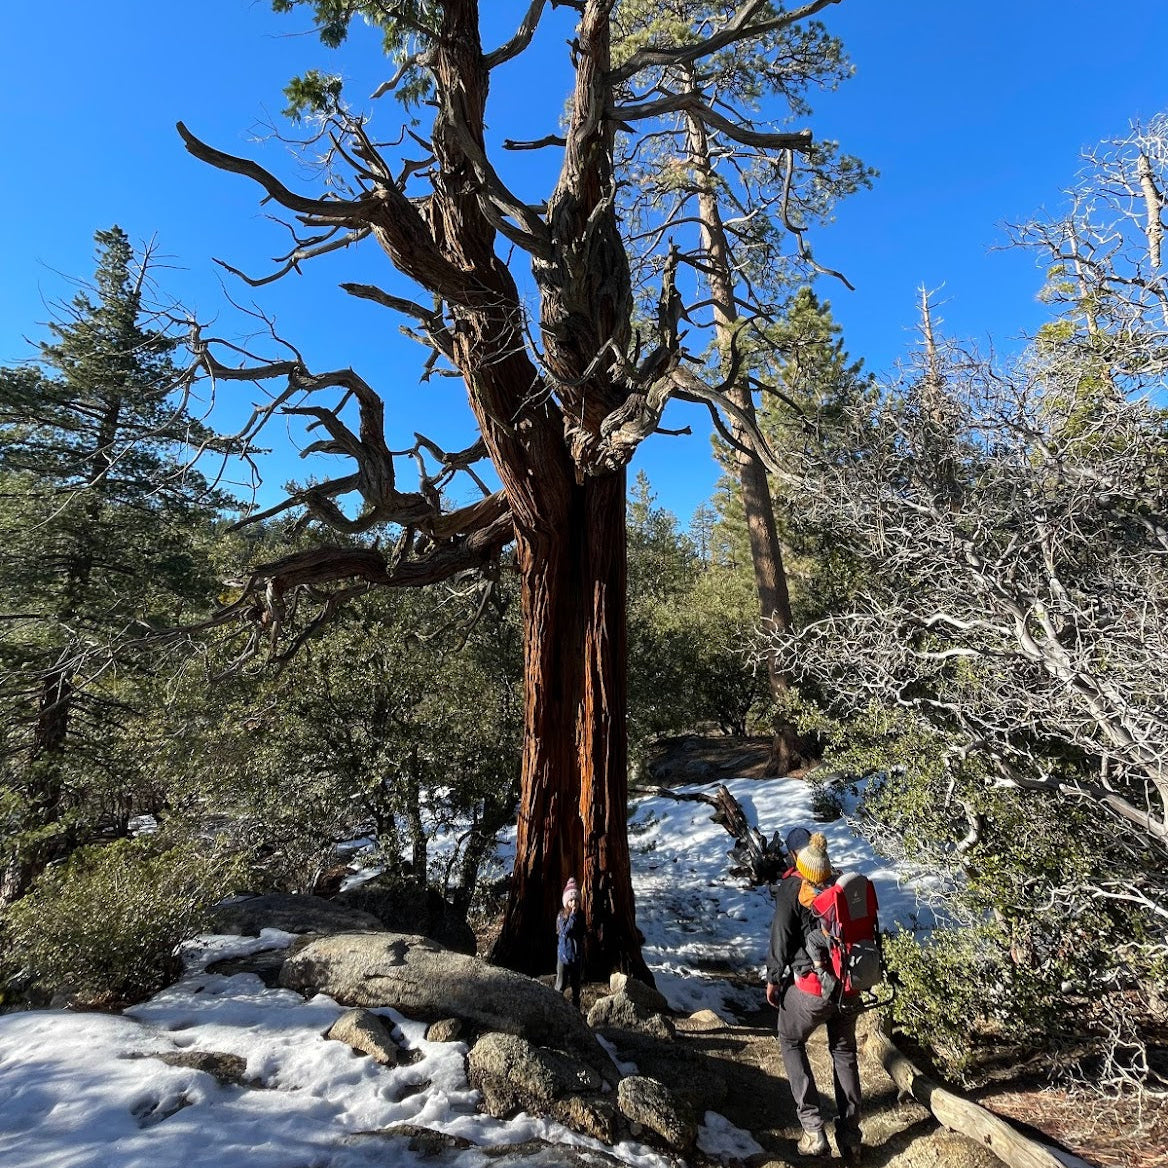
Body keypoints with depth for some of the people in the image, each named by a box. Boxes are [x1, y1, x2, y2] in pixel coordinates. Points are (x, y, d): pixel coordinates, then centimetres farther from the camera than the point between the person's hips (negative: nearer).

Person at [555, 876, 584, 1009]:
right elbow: (565, 931, -24)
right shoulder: (561, 916, -10)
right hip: (564, 954, -4)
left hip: (577, 956, 4)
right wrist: (572, 916, -26)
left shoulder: (581, 916, -1)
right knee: (560, 985, 0)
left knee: (576, 985, 14)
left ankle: (576, 1009, 27)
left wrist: (582, 956, 9)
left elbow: (582, 936, 8)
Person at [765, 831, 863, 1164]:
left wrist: (773, 979, 2)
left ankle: (813, 1129, 11)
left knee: (791, 1042, 18)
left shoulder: (792, 887, -14)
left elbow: (781, 938, -11)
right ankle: (850, 1139, 26)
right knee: (844, 1053, 22)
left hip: (812, 986, -4)